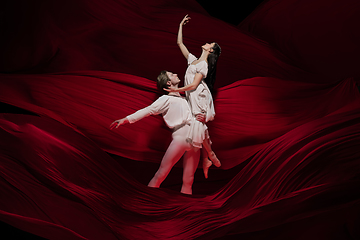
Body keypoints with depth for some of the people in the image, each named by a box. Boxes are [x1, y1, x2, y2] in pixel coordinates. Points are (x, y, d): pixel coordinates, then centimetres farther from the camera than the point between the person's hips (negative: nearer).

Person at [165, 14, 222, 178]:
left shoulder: (204, 65, -6)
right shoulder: (193, 60, 16)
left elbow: (194, 85, -15)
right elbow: (179, 43, 22)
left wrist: (176, 90, -16)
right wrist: (181, 26, 23)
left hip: (199, 97, -7)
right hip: (192, 98, 7)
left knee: (198, 126, -13)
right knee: (200, 128, 6)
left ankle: (210, 155, 5)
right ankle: (206, 160, 9)